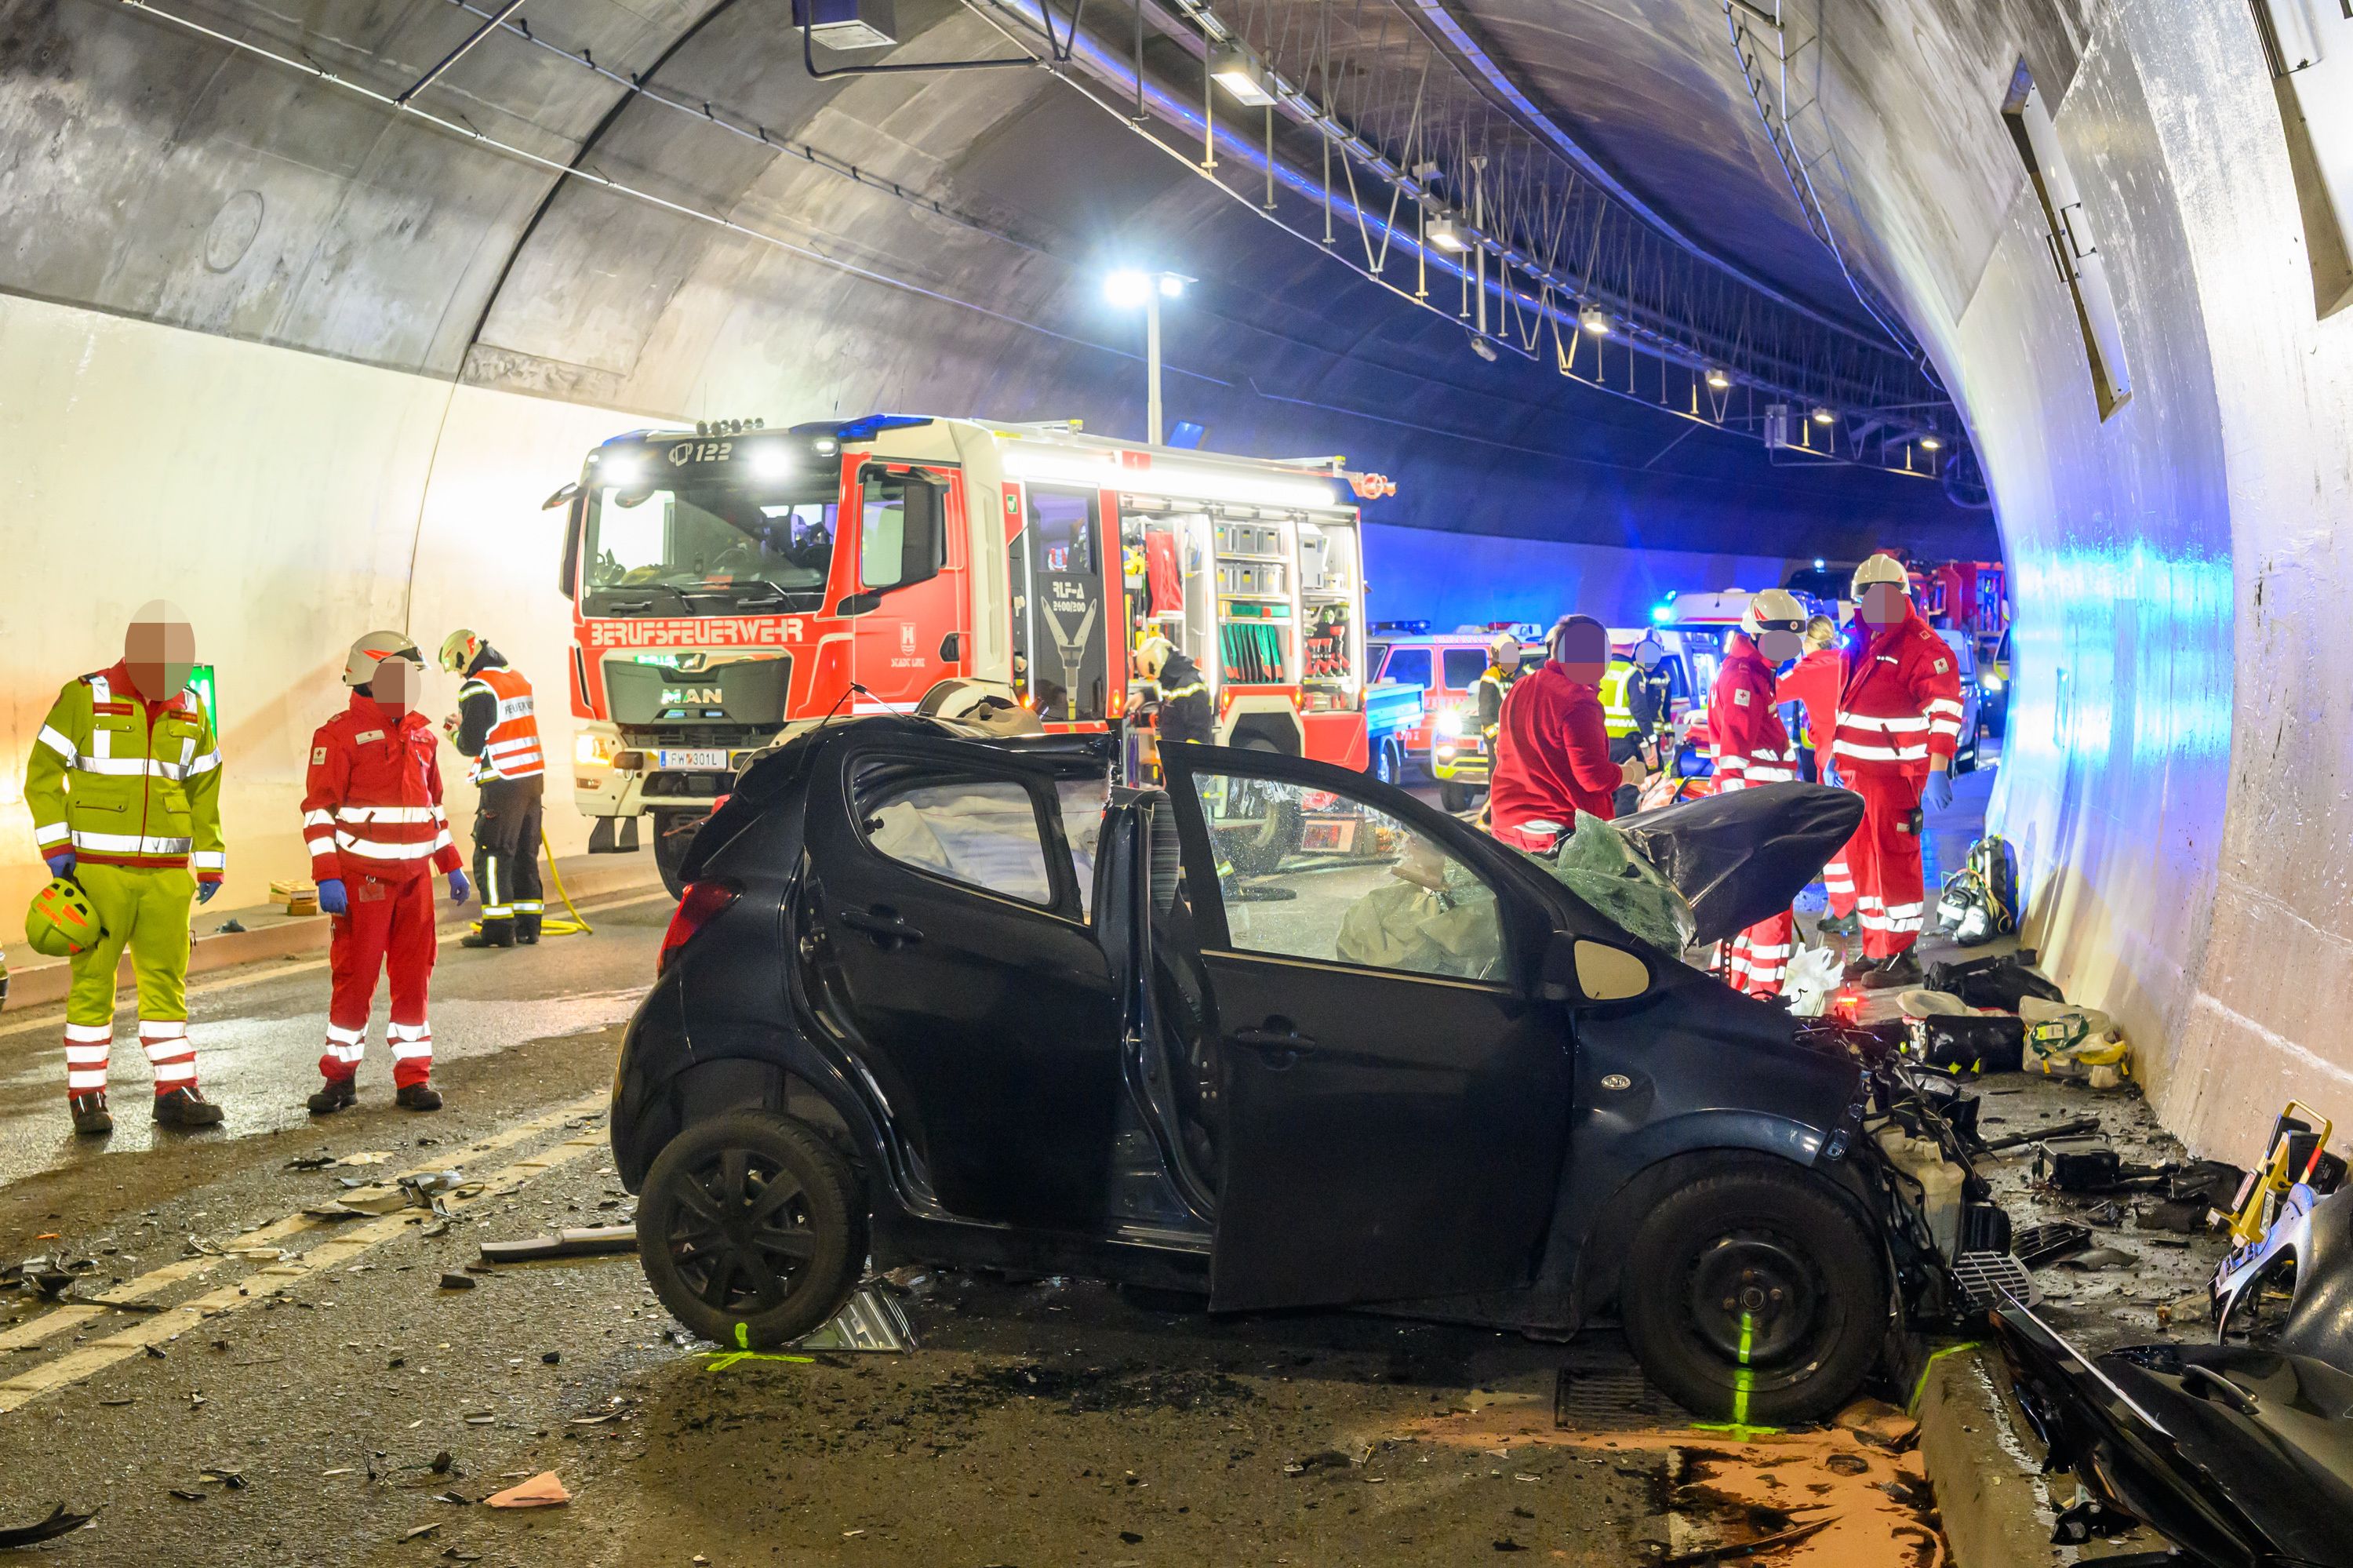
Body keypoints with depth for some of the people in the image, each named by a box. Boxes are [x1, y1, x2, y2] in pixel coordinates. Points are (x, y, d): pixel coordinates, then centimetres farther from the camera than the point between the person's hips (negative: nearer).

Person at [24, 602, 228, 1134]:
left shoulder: (191, 710, 8)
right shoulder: (84, 698, -4)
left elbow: (204, 792, 15)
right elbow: (42, 776, -2)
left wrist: (210, 866, 13)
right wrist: (56, 848, -9)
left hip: (167, 872, 4)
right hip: (98, 868, -4)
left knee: (166, 979, 5)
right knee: (93, 981, 1)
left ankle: (175, 1091, 10)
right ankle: (86, 1096, 8)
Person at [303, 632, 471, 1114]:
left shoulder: (421, 734, 13)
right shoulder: (340, 734, -7)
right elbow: (318, 807, -11)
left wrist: (451, 864, 19)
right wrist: (326, 877, -18)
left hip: (414, 875, 6)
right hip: (362, 877, -6)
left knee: (414, 977, 7)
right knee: (355, 978, -1)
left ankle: (413, 1078, 13)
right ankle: (340, 1078, 10)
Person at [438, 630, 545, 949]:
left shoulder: (478, 690, -12)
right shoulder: (518, 680, 13)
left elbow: (471, 745, -12)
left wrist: (454, 734, 9)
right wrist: (465, 724, 18)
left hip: (503, 783, -8)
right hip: (533, 778, 8)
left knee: (492, 855, -2)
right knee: (525, 854, 13)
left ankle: (498, 927, -5)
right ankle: (528, 924, 16)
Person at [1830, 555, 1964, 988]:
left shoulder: (1921, 645, -10)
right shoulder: (1862, 645, 16)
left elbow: (1945, 707, -18)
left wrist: (1938, 771, -25)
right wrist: (1835, 758, 22)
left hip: (1896, 774, -8)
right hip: (1856, 773, 8)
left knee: (1895, 862, -5)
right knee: (1863, 861, 12)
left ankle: (1903, 957, 2)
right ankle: (1875, 950, 22)